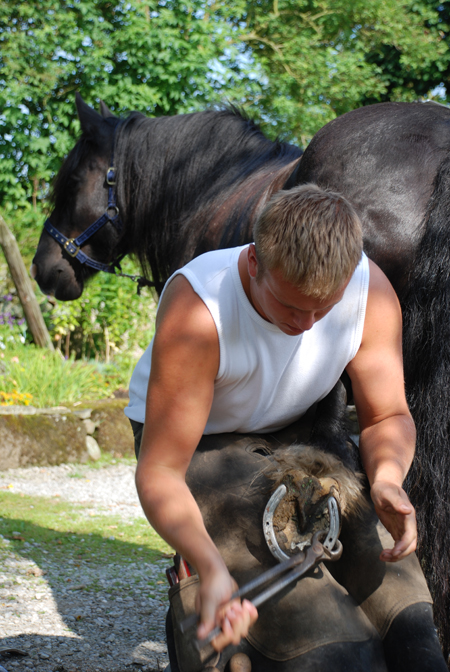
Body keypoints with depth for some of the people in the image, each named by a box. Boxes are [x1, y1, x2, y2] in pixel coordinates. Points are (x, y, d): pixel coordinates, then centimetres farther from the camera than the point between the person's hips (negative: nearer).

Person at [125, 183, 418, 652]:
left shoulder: (371, 290, -30)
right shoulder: (196, 309, -42)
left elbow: (387, 417, -19)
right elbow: (160, 471, -41)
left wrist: (386, 477, -43)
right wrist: (211, 566, -58)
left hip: (286, 429, 4)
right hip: (180, 424, -3)